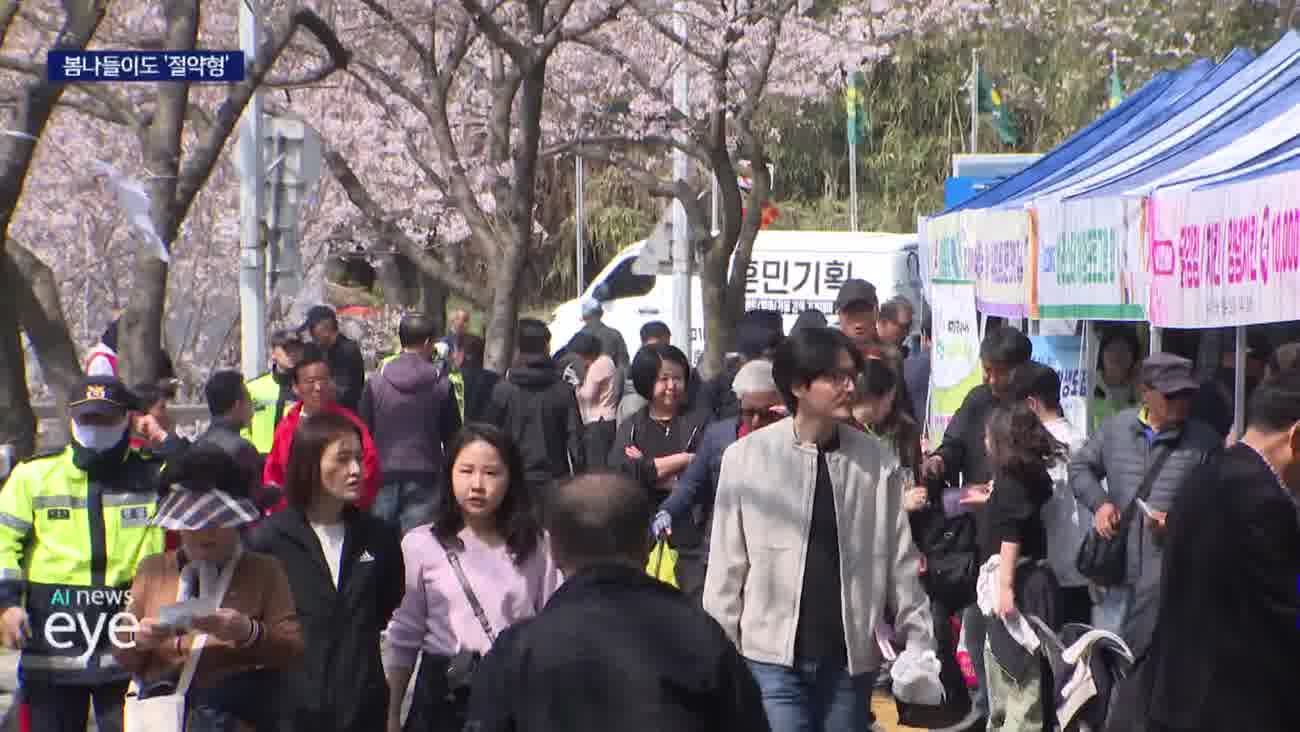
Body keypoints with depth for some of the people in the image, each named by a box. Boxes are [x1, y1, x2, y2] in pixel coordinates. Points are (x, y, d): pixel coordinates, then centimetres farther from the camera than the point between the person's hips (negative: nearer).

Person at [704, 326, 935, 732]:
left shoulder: (876, 461, 1)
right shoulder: (748, 457, -5)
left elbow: (901, 561, 6)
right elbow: (727, 563, -1)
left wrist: (919, 643, 3)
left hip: (851, 657, 2)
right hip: (773, 656, -2)